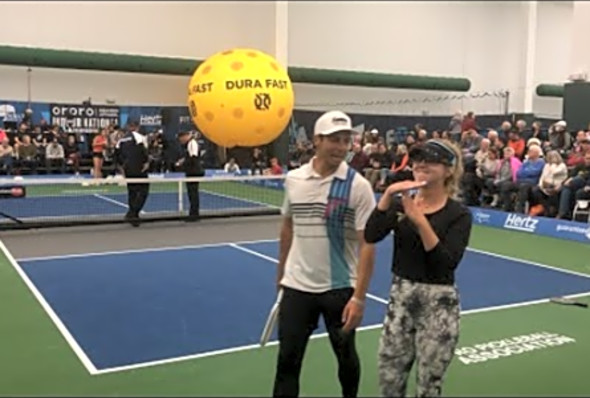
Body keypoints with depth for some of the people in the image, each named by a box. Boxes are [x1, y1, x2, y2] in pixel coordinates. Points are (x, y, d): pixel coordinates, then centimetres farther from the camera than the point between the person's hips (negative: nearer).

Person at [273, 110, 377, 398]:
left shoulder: (358, 186, -11)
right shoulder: (293, 179, 0)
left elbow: (367, 245, -12)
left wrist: (359, 297, -17)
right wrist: (281, 274, 17)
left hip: (340, 289, -2)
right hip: (297, 286, 2)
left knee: (346, 357, 16)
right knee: (287, 360, 6)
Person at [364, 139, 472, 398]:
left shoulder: (459, 214, -9)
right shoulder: (400, 203, 3)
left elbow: (448, 262, -21)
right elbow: (371, 236, -12)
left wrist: (420, 221, -28)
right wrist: (387, 195, -21)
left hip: (438, 303, -4)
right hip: (400, 297, 4)